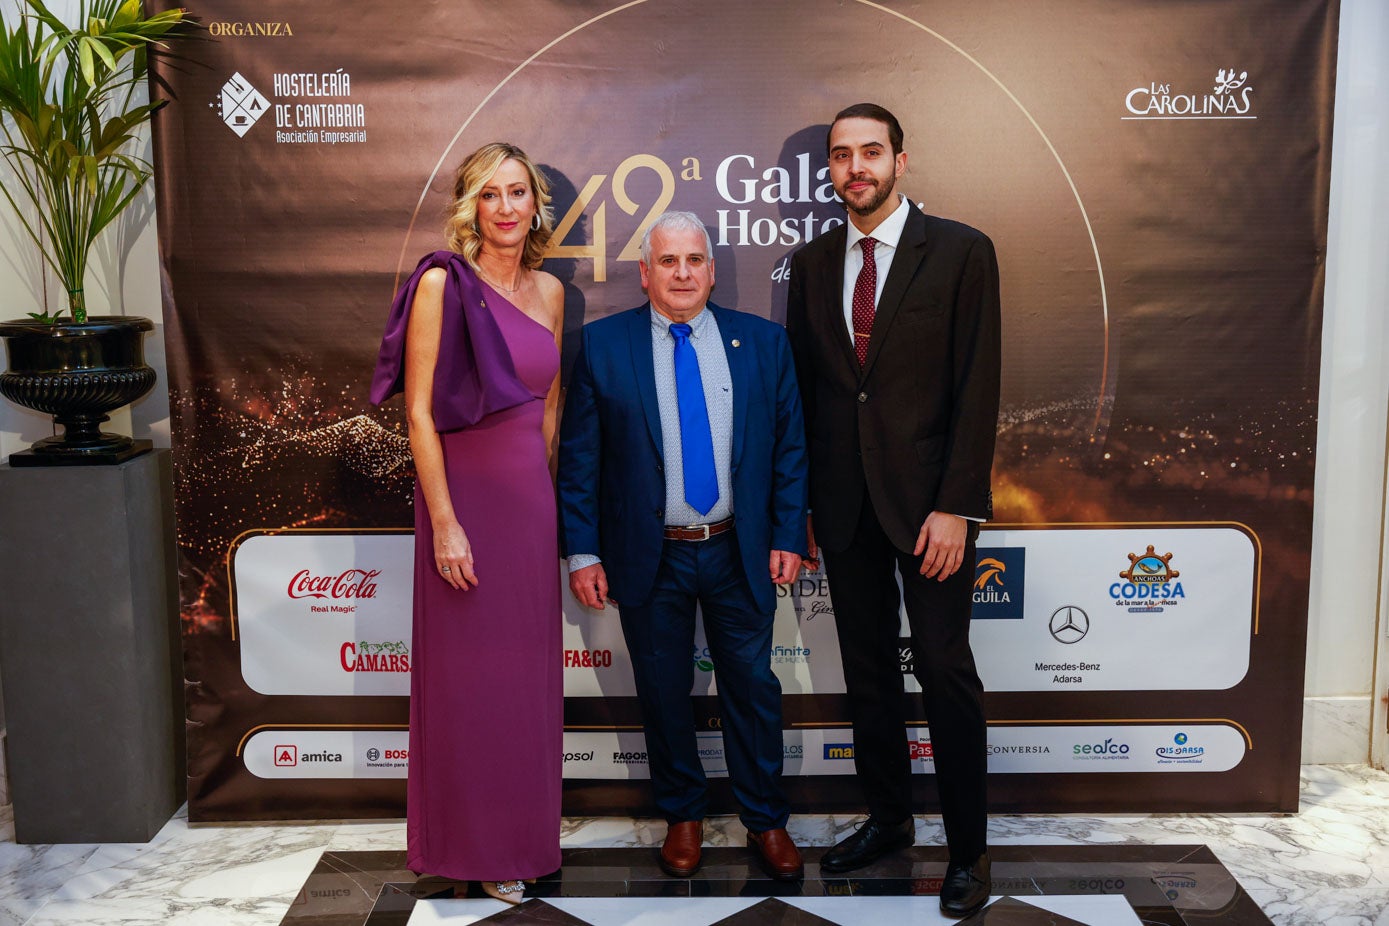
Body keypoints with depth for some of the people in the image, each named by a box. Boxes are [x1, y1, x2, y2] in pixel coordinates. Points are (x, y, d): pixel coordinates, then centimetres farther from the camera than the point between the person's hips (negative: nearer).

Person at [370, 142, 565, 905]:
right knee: (469, 677, 5)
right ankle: (474, 848, 22)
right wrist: (444, 524, -15)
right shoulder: (442, 283, -9)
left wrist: (549, 494, 12)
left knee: (528, 674, 13)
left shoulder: (548, 291, 9)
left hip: (533, 498, 6)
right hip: (466, 493, -6)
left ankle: (523, 834, 30)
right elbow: (419, 412, -12)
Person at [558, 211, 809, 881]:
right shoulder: (602, 344, -2)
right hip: (649, 558, -1)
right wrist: (583, 552, -6)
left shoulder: (762, 342, 2)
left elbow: (789, 446, 5)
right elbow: (578, 456, -2)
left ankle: (766, 820, 30)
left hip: (741, 553, 1)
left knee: (752, 687, 11)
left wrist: (787, 536, -1)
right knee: (663, 692, 12)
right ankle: (682, 815, 33)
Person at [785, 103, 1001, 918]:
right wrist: (797, 503, 7)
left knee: (946, 670, 1)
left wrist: (956, 507, -14)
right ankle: (888, 818, 30)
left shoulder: (962, 252, -4)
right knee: (867, 669, 13)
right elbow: (801, 388, 10)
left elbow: (978, 389, -8)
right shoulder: (812, 263, 9)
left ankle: (969, 848, 17)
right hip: (844, 505, 4)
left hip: (928, 501, -4)